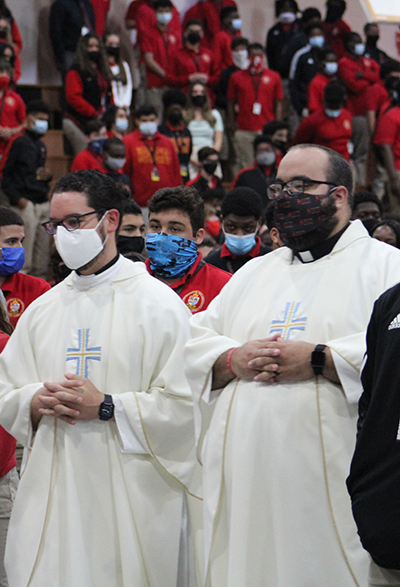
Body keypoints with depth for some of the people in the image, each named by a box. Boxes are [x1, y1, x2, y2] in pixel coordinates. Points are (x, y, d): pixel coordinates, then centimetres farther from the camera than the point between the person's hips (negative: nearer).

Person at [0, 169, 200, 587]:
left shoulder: (157, 303, -3)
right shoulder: (42, 310, 15)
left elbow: (184, 404, -11)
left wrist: (106, 407, -16)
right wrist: (36, 402, -7)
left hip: (131, 494, -4)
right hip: (52, 490, 5)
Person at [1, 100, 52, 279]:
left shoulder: (41, 145, 19)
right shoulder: (19, 142, -5)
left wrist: (47, 176, 5)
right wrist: (17, 198, -16)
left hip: (43, 202, 8)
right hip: (26, 203, -8)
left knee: (43, 248, 8)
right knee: (25, 246, -10)